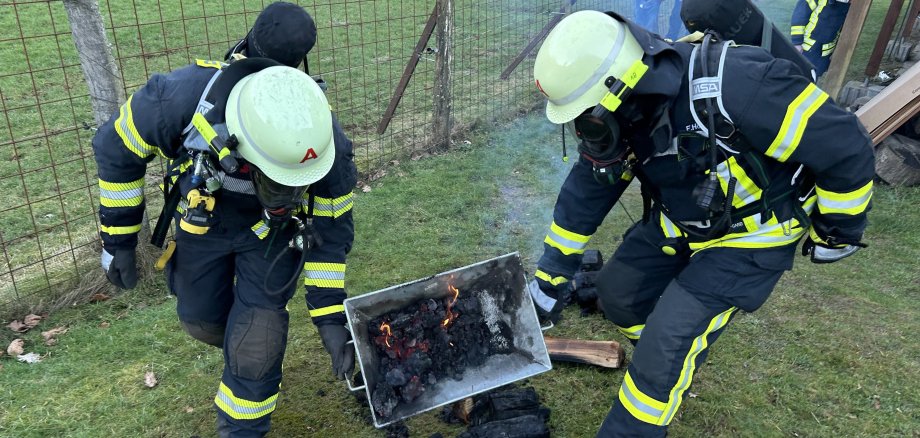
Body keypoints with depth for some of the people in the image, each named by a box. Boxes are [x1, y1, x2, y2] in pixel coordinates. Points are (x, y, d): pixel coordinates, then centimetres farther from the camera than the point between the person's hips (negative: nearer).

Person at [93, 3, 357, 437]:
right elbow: (116, 149, -16)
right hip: (203, 218, 2)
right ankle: (244, 344, 52)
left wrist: (329, 317, -18)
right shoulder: (181, 98, -37)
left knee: (255, 342, -8)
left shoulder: (329, 150, -35)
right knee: (203, 320, 18)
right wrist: (117, 240, -9)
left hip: (274, 227, -1)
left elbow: (331, 230, -18)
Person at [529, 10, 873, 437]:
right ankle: (665, 363, 41)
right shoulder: (624, 112, -14)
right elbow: (585, 191, -2)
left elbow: (844, 145, -26)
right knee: (617, 291, 12)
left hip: (749, 237, -6)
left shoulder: (731, 87, -37)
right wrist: (551, 273, 3)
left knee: (670, 339, -12)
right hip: (679, 223, 7)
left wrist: (838, 232, -9)